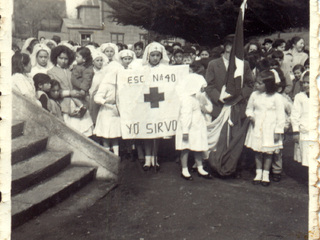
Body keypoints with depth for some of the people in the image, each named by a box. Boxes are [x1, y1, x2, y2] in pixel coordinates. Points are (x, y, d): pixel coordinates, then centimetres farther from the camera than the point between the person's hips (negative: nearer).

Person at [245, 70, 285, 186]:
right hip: (256, 128, 3)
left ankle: (266, 175, 18)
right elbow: (249, 108, 16)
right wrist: (250, 115, -7)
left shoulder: (276, 97, -9)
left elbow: (280, 116, -6)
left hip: (269, 129, -3)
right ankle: (258, 173, 21)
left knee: (268, 152, 4)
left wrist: (278, 132, -8)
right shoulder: (254, 95, 2)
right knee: (257, 151, 8)